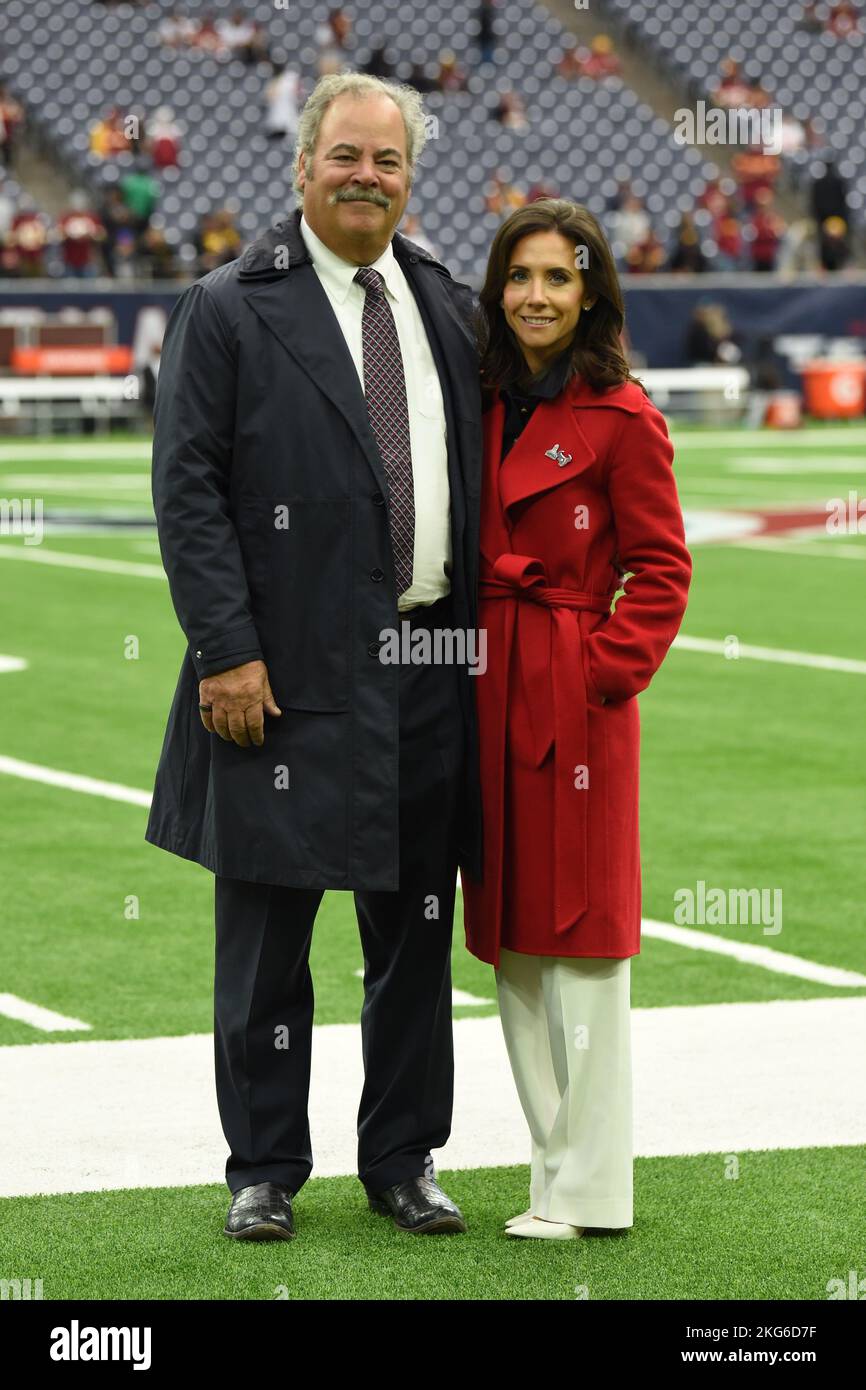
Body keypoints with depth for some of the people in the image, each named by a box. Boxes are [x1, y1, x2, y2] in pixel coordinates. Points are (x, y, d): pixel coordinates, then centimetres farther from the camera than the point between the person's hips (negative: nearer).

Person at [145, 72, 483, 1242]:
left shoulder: (453, 311, 12)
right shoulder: (229, 312, -3)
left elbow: (489, 481, 16)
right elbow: (188, 489, -7)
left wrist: (486, 641, 8)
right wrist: (227, 652, -14)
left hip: (433, 667, 5)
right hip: (292, 671, -4)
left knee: (417, 933, 11)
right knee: (268, 936, 3)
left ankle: (403, 1163, 23)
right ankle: (265, 1171, 14)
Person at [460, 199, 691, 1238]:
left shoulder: (621, 418, -7)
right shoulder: (484, 404, 11)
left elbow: (661, 571, -6)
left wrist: (607, 671, -14)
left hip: (576, 697, -7)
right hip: (490, 692, 7)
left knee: (580, 937, -4)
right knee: (511, 943, 10)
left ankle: (584, 1190, 1)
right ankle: (558, 1163, 20)